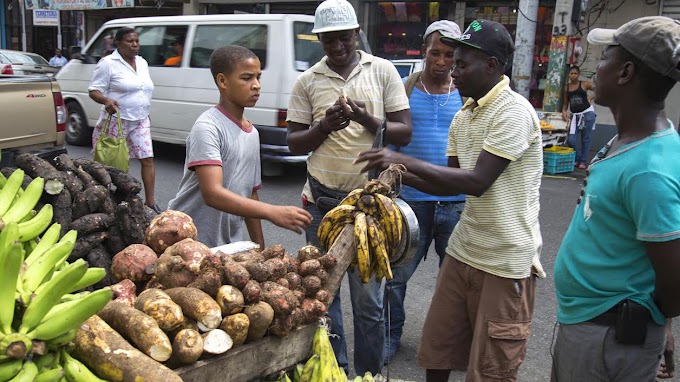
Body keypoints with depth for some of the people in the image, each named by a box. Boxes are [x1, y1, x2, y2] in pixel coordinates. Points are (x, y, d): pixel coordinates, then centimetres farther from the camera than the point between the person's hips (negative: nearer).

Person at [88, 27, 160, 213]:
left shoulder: (142, 63, 12)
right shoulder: (108, 63, -8)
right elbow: (94, 91, -9)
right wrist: (106, 100, -30)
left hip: (140, 121, 6)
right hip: (116, 121, -6)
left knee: (147, 159, -1)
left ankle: (150, 201, 4)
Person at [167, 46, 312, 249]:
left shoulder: (252, 133, 8)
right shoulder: (207, 127, -15)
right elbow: (212, 193, -26)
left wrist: (260, 248, 7)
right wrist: (273, 212, -34)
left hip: (231, 245, 6)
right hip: (192, 243, -6)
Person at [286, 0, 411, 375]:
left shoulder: (383, 71, 2)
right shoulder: (307, 81, 4)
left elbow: (404, 133, -1)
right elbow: (293, 143, 5)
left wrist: (368, 120, -19)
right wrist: (324, 126, -14)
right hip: (321, 200, 2)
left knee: (368, 298, 4)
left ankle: (370, 373, 22)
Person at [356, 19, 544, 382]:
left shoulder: (513, 112, -17)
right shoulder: (462, 117, 10)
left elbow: (477, 182, -23)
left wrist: (404, 160, -22)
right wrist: (402, 176, -1)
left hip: (506, 260, -7)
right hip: (463, 249, 8)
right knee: (437, 348, 15)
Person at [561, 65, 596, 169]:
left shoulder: (585, 84, 0)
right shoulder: (566, 87, 10)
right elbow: (565, 102, 15)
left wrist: (591, 97, -8)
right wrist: (564, 111, -1)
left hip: (587, 113, -3)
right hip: (575, 115, 3)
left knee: (585, 138, 3)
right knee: (571, 140, -5)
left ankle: (583, 161, 11)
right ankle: (577, 159, 16)